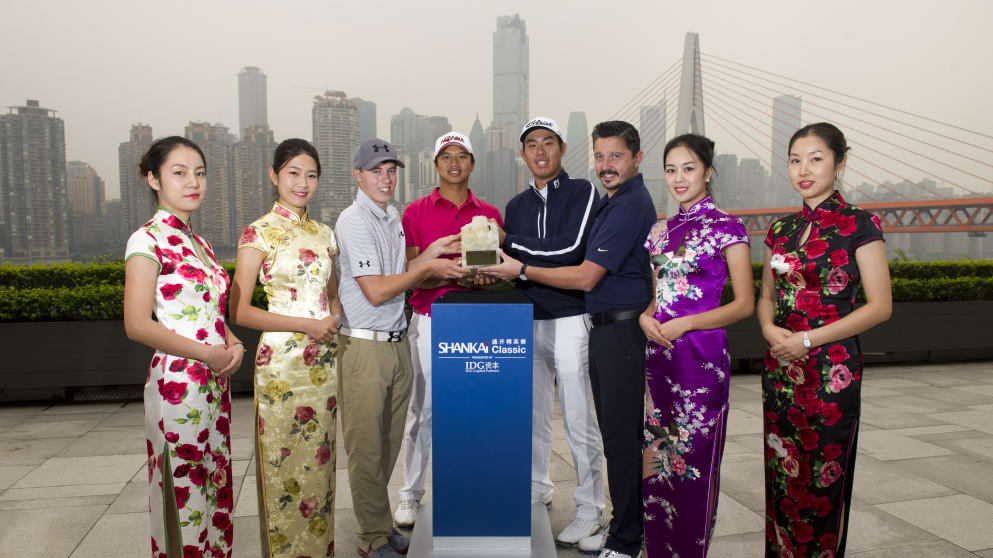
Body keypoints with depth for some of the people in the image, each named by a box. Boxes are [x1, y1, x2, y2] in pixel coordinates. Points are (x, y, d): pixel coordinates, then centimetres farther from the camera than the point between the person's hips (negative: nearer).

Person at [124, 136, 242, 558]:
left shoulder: (197, 242, 13)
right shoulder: (148, 239, -9)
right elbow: (137, 325, -16)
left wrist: (233, 345, 1)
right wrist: (209, 354, -15)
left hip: (215, 383, 7)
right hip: (177, 384, -7)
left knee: (215, 488, 15)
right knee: (185, 495, 3)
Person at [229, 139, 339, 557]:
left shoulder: (324, 233, 11)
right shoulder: (259, 233, -5)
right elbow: (239, 311, -9)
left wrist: (334, 320, -1)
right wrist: (307, 324, -14)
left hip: (325, 363, 5)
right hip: (282, 362, -5)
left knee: (320, 465, 13)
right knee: (284, 468, 4)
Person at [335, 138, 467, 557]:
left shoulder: (392, 217, 14)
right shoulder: (354, 221, -12)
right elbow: (376, 291, -18)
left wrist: (433, 250, 7)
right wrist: (428, 267, -10)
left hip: (397, 343, 8)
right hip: (364, 347, -8)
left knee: (389, 444, 16)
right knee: (367, 448, 4)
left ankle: (377, 522, 32)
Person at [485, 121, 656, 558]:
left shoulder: (631, 205, -15)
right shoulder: (612, 201, 17)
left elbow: (586, 277, -18)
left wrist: (522, 271, -10)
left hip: (623, 330, -10)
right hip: (605, 327, 10)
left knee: (623, 436, -2)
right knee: (614, 434, 16)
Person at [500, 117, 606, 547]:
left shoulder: (582, 192, -1)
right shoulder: (516, 206, 15)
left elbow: (570, 250, -15)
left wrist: (512, 245, -9)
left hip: (570, 318, -5)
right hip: (527, 321, 5)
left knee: (579, 422, 0)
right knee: (533, 415, 14)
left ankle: (590, 509, 13)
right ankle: (536, 490, 32)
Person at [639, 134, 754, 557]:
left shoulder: (726, 228, -6)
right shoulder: (661, 231, 12)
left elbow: (744, 303, -7)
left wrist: (685, 324, -16)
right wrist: (645, 317, -2)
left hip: (702, 355, -6)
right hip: (658, 354, 6)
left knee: (694, 460, 3)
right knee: (656, 457, 12)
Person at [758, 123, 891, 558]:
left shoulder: (859, 224, -5)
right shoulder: (781, 230, 10)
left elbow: (880, 306, -9)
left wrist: (808, 339, -15)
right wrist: (769, 328, -5)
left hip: (831, 370, -5)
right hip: (780, 369, 5)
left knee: (823, 480, 5)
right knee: (780, 475, 11)